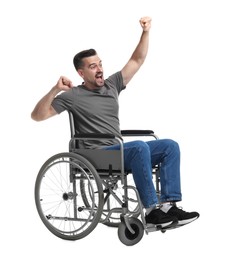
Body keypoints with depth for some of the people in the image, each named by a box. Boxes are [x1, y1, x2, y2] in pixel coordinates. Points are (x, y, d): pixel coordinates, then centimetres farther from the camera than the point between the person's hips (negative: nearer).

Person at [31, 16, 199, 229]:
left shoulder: (112, 85, 15)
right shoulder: (73, 96, -2)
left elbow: (136, 61, 17)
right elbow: (38, 116, -9)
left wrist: (146, 32, 5)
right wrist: (55, 90, -23)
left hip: (119, 150, 7)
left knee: (170, 146, -9)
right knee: (139, 147, -34)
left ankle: (170, 205, -19)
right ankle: (152, 211, -31)